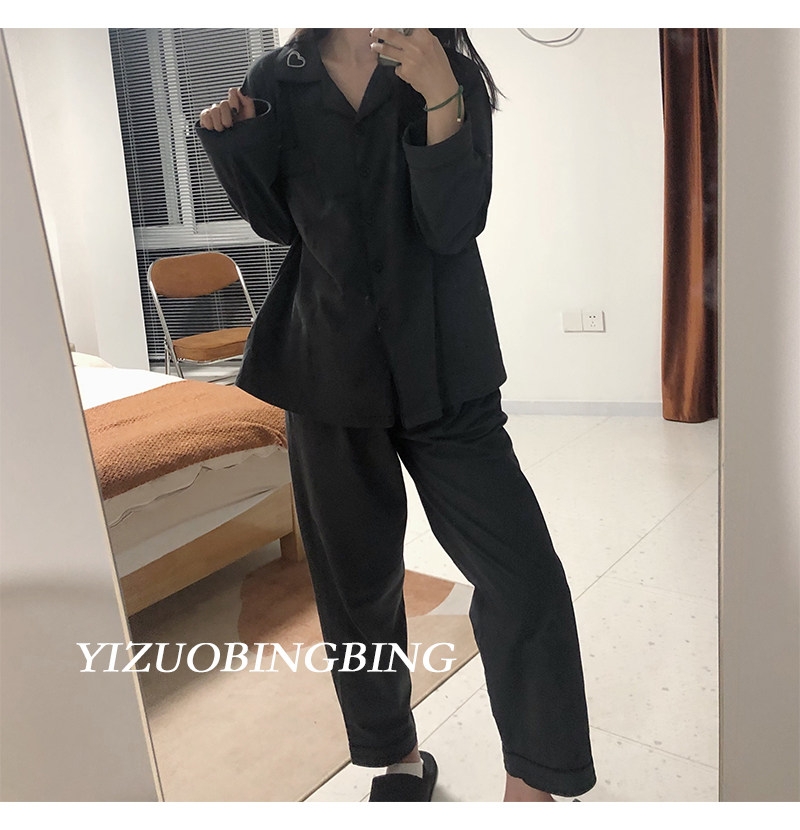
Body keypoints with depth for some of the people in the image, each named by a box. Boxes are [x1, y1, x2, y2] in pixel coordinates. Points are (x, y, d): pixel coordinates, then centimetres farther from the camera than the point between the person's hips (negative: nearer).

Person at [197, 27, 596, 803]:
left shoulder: (450, 68, 2)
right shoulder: (279, 81, 6)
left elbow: (454, 226, -11)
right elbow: (279, 223, 13)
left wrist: (440, 97, -22)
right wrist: (232, 137, -1)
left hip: (440, 367, -1)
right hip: (330, 367, 2)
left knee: (523, 573, -9)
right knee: (357, 579, 10)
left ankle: (529, 781, 14)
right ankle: (399, 757, 34)